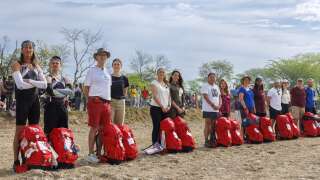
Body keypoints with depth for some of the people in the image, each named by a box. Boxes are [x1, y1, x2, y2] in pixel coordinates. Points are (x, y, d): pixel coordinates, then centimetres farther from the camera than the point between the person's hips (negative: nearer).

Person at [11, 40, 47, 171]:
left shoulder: (36, 66, 14)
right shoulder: (17, 64, -2)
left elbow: (45, 84, 1)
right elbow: (20, 84, -16)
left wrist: (30, 81, -11)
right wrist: (36, 84, -4)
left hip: (35, 100, 6)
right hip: (22, 100, -5)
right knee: (20, 131, -5)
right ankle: (16, 161, -1)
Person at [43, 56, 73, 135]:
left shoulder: (64, 79, 15)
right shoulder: (48, 78, 0)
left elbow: (70, 90, -3)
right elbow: (50, 91, -18)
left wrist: (56, 90, -11)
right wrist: (64, 92, -9)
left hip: (62, 107, 5)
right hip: (51, 106, -5)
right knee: (50, 131, -5)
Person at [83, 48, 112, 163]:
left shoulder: (107, 72, 18)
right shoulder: (92, 71, 1)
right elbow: (85, 89, 2)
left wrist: (108, 100, 13)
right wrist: (92, 99, -4)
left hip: (107, 103, 6)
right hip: (95, 102, -6)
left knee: (104, 129, 5)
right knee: (94, 128, -6)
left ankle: (99, 153, 13)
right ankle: (91, 154, 0)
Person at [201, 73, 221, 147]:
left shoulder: (216, 87, 18)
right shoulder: (205, 86, -5)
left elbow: (219, 96, 17)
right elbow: (206, 97, -15)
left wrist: (219, 105, -2)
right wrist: (213, 105, -19)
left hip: (216, 110, 7)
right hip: (208, 109, -7)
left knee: (213, 125, 8)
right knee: (207, 124, -6)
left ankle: (212, 140, 15)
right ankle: (206, 141, -3)